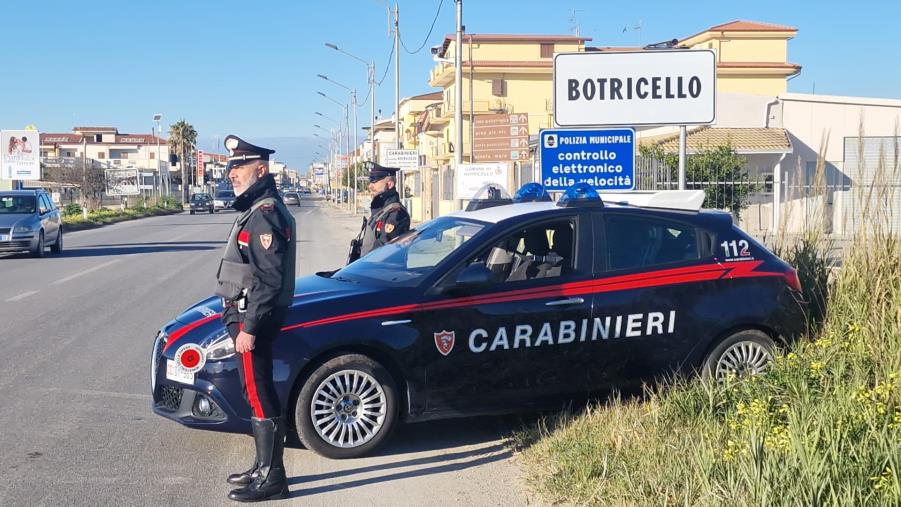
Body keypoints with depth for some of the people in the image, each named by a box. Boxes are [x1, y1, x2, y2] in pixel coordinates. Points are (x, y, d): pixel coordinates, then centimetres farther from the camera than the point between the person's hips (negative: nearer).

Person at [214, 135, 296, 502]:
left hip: (254, 319, -10)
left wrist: (249, 327, -22)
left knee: (260, 397, -5)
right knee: (258, 395, 15)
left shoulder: (265, 214, -16)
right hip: (246, 315, 10)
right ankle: (264, 468, 25)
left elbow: (269, 279, -22)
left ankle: (271, 479, 1)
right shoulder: (253, 209, 16)